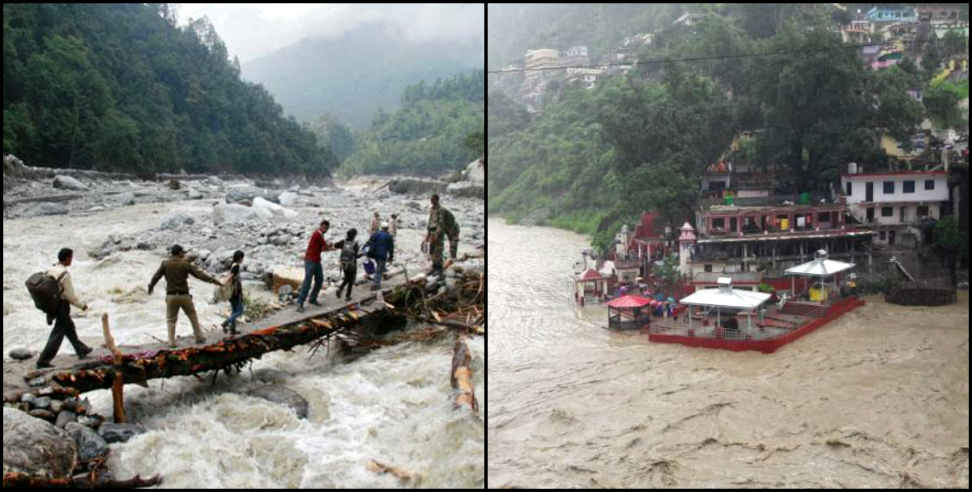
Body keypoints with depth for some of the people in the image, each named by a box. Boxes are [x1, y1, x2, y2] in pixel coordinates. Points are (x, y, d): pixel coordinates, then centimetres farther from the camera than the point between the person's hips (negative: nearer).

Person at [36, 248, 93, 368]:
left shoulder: (50, 270, 1)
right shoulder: (65, 273, -23)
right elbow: (70, 295, -20)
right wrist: (82, 306, -6)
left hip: (52, 304, 9)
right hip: (62, 306, -9)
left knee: (69, 328, 22)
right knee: (58, 334, -1)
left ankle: (81, 350, 37)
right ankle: (43, 361, 0)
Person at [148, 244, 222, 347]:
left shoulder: (165, 263, 0)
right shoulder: (185, 263, -5)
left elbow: (156, 276, 7)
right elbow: (199, 273, -9)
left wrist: (151, 286, 26)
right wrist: (213, 280, -7)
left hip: (171, 296, 1)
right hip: (184, 296, -1)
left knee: (171, 320, 12)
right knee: (193, 316, 16)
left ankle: (172, 342, 2)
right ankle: (199, 338, 18)